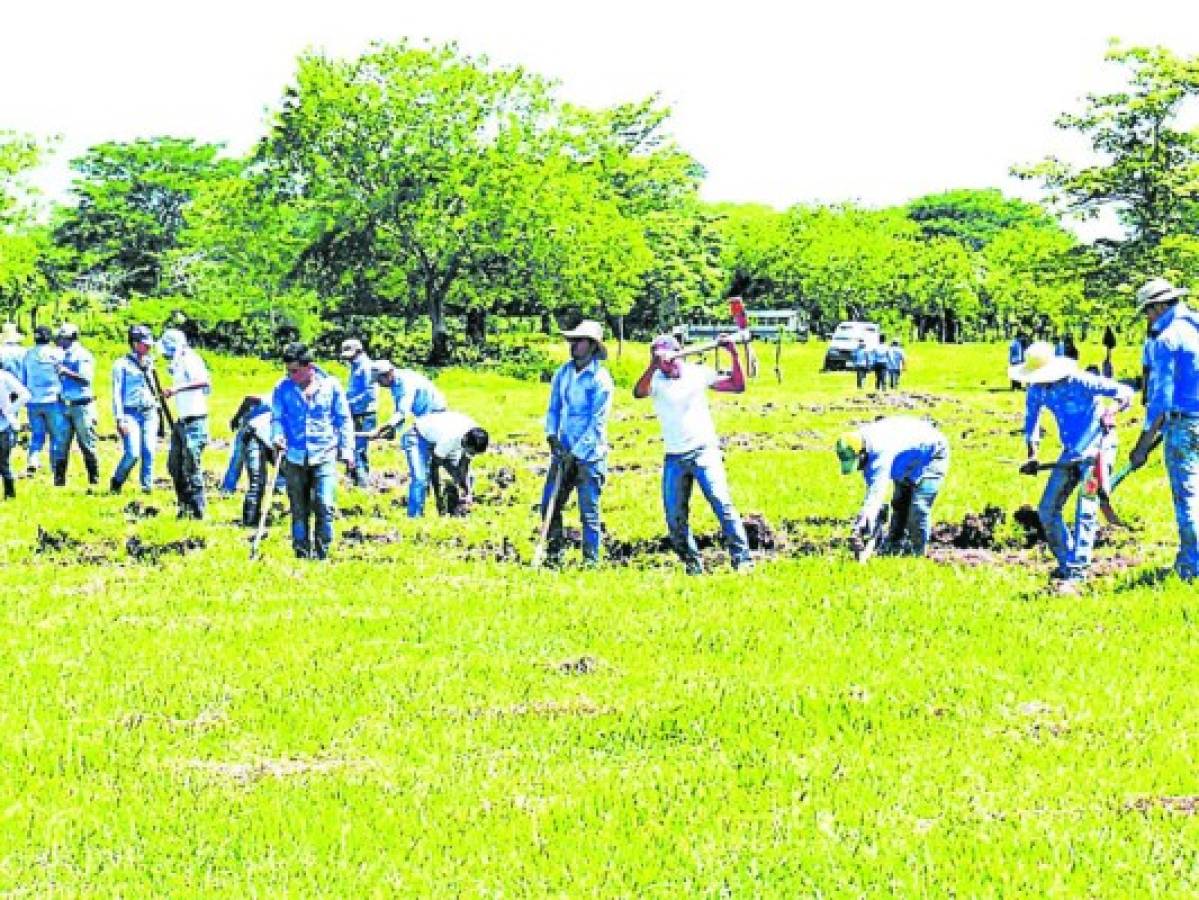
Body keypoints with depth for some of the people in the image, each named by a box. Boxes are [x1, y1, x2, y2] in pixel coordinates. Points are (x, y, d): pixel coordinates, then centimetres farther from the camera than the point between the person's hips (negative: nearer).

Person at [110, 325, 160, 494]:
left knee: (149, 452, -6)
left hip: (149, 413, 5)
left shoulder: (149, 363, 16)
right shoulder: (122, 365, -2)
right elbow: (117, 393, -6)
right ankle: (116, 483, 8)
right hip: (131, 414, -5)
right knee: (132, 454, -13)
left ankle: (147, 486, 1)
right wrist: (120, 419, -13)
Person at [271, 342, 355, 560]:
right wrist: (278, 436, -13)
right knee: (299, 509, 6)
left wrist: (347, 451, 3)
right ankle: (302, 552, 16)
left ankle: (322, 552, -2)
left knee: (324, 505, -13)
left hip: (325, 455, -2)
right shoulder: (283, 389, 3)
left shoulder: (331, 386, 0)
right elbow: (277, 418, 8)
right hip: (296, 458, 2)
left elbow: (344, 420, 7)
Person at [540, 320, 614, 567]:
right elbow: (553, 408, 13)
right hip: (563, 453, 6)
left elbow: (597, 421, -12)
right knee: (549, 505, 5)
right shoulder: (563, 373, 9)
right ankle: (554, 556, 16)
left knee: (589, 512, -2)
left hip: (589, 455, -6)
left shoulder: (601, 379, -9)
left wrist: (576, 452, -15)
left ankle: (591, 560, 5)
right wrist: (552, 435, -5)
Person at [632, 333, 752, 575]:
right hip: (674, 459, 2)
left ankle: (742, 559, -15)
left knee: (721, 503, -15)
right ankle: (692, 564, 15)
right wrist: (654, 365, -40)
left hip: (704, 452, -2)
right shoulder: (656, 380, -1)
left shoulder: (698, 373, 2)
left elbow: (737, 385, 4)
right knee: (674, 517, 2)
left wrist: (734, 355, -7)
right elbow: (638, 392, -25)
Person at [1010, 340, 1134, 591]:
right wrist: (1032, 456, 0)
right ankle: (1066, 563, 18)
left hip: (1096, 449, -7)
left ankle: (1075, 574, -16)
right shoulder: (1037, 390, -4)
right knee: (1047, 510, 3)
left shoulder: (1080, 382, -23)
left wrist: (1112, 412, -40)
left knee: (1085, 512, -15)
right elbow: (1031, 421, 13)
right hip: (1070, 454, 7)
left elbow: (1125, 392, -20)